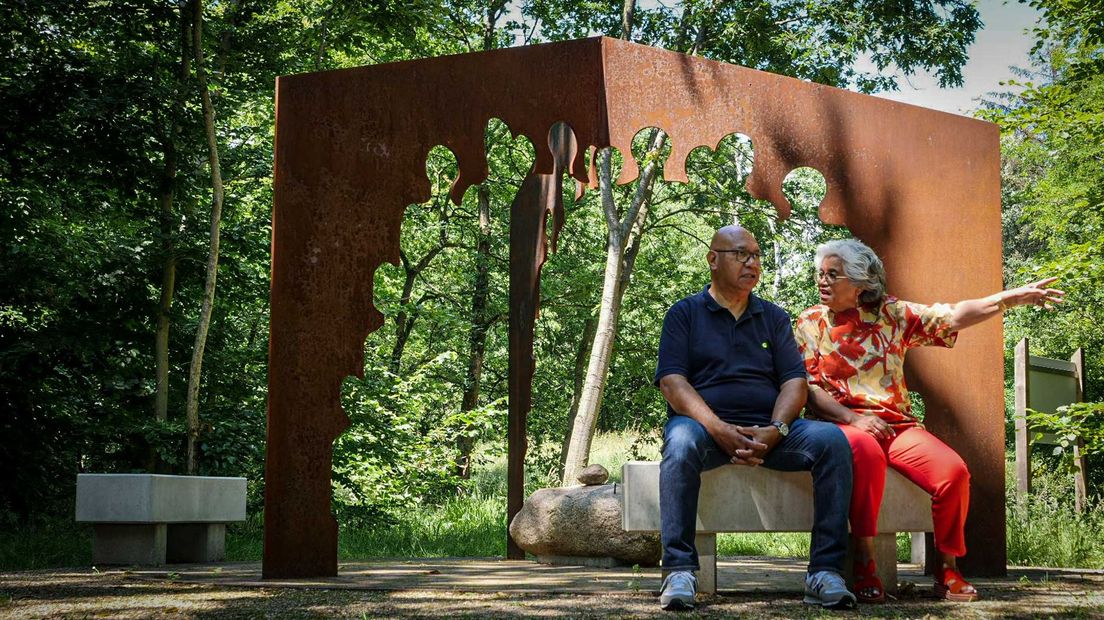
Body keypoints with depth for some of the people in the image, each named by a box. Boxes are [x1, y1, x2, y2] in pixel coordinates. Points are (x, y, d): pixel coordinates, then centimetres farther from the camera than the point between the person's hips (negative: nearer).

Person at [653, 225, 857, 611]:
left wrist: (775, 431, -13)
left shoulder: (774, 318, 21)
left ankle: (825, 572, -26)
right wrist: (719, 429, -19)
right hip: (706, 424, -3)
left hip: (768, 431, 3)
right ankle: (679, 571, -36)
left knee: (830, 439, -25)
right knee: (682, 441, -38)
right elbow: (671, 381, -3)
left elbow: (794, 381, 9)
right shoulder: (684, 313, 11)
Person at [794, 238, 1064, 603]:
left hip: (897, 424, 3)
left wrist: (1013, 297, -4)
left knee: (953, 471, -23)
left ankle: (947, 570, -4)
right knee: (866, 451, -40)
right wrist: (852, 418, -17)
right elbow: (807, 388, -2)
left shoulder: (891, 314, 13)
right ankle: (863, 565, -31)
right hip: (842, 423, -3)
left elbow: (952, 317, 7)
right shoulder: (810, 323, 8)